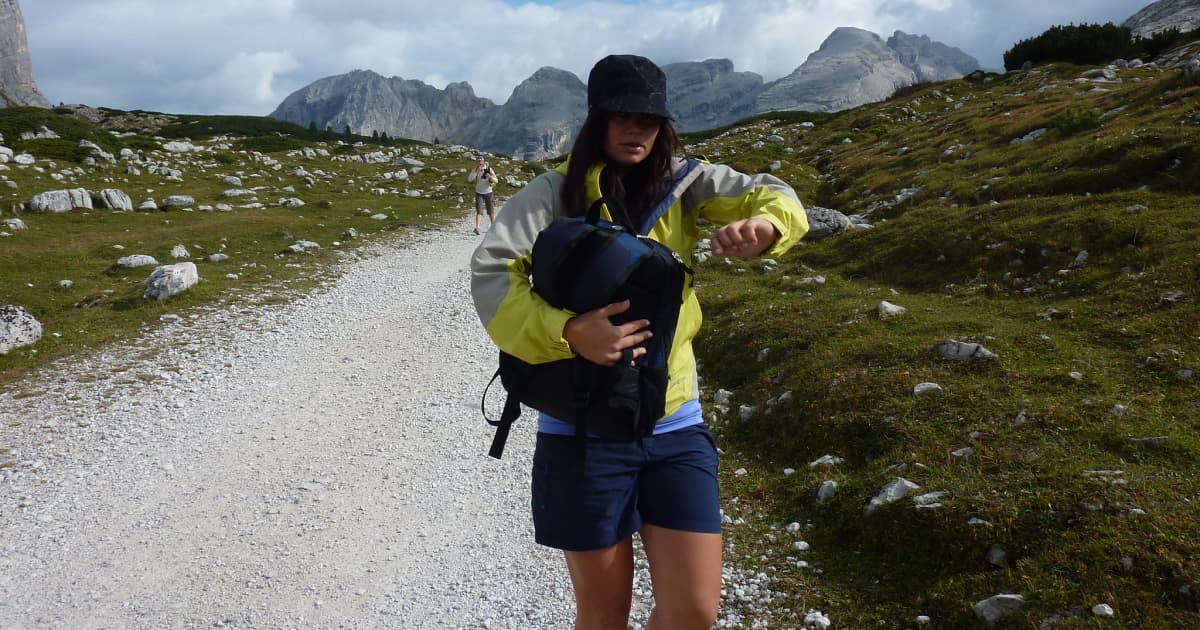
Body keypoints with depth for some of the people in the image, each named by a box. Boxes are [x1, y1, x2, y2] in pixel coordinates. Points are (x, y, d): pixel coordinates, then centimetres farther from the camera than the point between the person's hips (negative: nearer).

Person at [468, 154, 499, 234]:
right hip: (479, 193, -1)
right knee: (479, 210, -13)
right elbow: (469, 179, -18)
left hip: (488, 192, 1)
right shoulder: (475, 170, -4)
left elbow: (496, 180, -8)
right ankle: (477, 227, -21)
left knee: (491, 211, 8)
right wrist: (476, 171, -25)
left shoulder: (489, 169, -4)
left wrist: (490, 177, -29)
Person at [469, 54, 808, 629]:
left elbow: (776, 200, -2)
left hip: (675, 426, 3)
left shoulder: (683, 181, 3)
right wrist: (569, 331, -31)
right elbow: (489, 270, -16)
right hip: (583, 429, -2)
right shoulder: (558, 192, -6)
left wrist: (762, 223, -27)